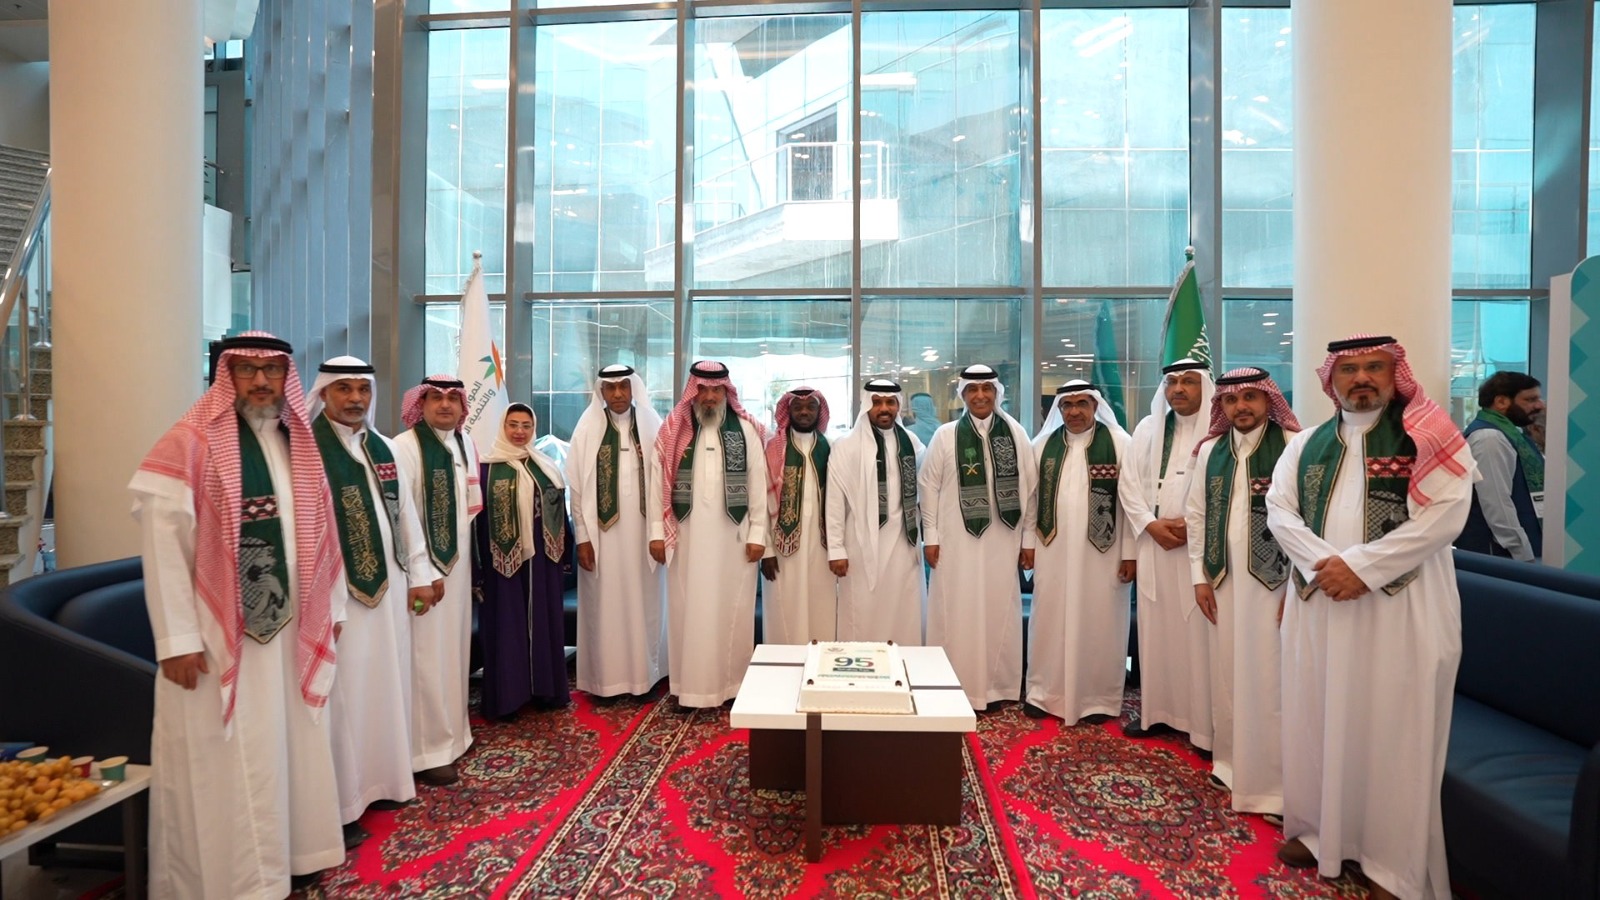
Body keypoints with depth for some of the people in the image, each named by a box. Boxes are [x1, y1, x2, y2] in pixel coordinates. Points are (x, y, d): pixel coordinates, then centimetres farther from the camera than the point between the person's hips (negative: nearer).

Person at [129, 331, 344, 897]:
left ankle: (291, 854, 32)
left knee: (290, 745, 16)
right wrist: (177, 638, -16)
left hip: (291, 625, 6)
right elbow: (163, 545, -13)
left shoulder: (300, 444, 8)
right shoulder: (190, 443, -9)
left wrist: (331, 608, 10)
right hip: (219, 633, -5)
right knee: (228, 761, 5)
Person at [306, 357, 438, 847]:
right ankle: (340, 806, 16)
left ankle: (383, 780, 31)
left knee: (387, 686, 15)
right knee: (343, 696, 2)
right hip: (338, 591, -7)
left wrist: (419, 574, 11)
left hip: (388, 585, 7)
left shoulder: (383, 447, 10)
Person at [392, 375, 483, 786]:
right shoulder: (404, 447, -13)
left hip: (458, 563, 7)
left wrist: (463, 559, 14)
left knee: (454, 648, 16)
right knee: (426, 656, -1)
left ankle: (452, 732, 30)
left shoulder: (465, 444, 8)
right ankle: (427, 750, 11)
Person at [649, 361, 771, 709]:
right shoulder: (672, 431, 3)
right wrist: (657, 533, -4)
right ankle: (690, 687, 17)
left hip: (733, 537, 0)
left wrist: (757, 534, -4)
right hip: (687, 536, 1)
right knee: (689, 609, 6)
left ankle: (733, 685, 20)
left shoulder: (745, 430, 2)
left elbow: (758, 484, 0)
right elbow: (658, 483, 1)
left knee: (732, 610, 7)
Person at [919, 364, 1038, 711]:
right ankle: (955, 687, 16)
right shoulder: (946, 435, -1)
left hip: (1002, 540, 2)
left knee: (998, 611, 9)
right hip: (957, 540, -1)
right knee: (957, 613, 4)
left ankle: (994, 686, 24)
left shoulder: (1016, 433, 3)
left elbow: (1029, 487, 4)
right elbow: (929, 486, 0)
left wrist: (1029, 538, 3)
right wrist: (930, 536, -3)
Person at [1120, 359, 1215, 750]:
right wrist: (1151, 524, -5)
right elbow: (1129, 484, 8)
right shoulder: (1147, 429, 10)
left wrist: (1195, 524, -15)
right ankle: (1155, 710, 20)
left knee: (1199, 634, -1)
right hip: (1154, 544, 4)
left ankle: (1205, 723, 10)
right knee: (1155, 630, 9)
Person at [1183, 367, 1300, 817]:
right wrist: (1200, 577, 6)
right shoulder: (1209, 451, 8)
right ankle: (1232, 763, 28)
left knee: (1269, 680, 1)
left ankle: (1273, 782, 16)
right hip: (1223, 581, 5)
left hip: (1273, 582, -4)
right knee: (1227, 675, 13)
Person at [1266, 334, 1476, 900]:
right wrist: (1324, 564, -14)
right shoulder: (1306, 445, 11)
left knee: (1393, 730, 3)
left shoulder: (1427, 438, 0)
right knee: (1316, 718, 10)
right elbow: (1279, 510, 2)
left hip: (1401, 606, -3)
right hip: (1318, 602, 4)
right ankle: (1320, 829, 26)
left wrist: (1362, 566, -18)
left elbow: (1446, 513, -12)